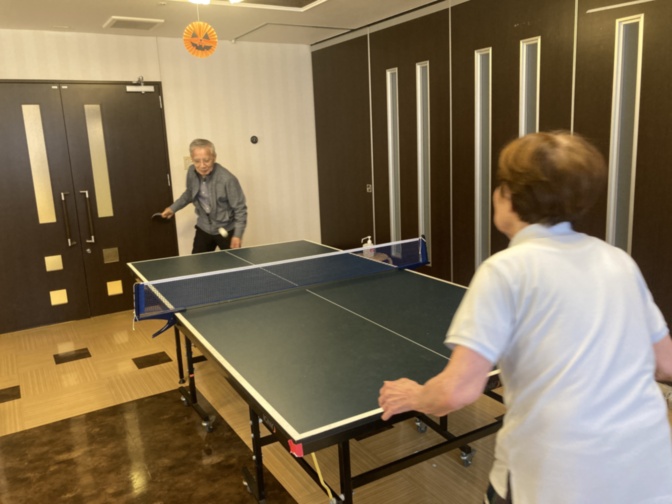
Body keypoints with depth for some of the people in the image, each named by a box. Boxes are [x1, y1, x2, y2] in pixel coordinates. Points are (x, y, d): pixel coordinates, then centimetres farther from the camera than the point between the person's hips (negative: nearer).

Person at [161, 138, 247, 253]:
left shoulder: (227, 179, -27)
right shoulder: (191, 172, -8)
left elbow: (240, 209, -19)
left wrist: (237, 235, -24)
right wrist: (173, 208, 17)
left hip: (226, 230, -5)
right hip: (204, 228, 5)